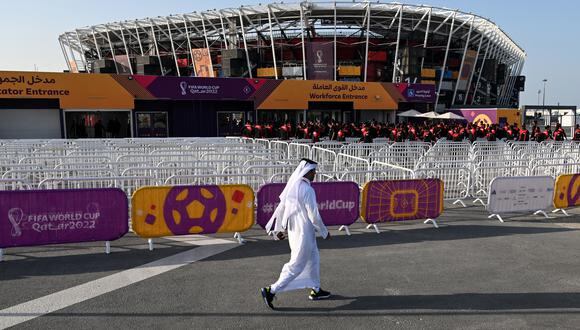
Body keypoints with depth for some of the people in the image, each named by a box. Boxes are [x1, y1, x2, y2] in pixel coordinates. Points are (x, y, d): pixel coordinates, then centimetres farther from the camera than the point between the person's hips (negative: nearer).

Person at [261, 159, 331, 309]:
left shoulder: (292, 187, 4)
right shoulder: (307, 190, -21)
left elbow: (281, 207, 9)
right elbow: (314, 215, -19)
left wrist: (278, 228, 18)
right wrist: (325, 232, -5)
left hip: (293, 230, 9)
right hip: (304, 233, -9)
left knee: (313, 259, 22)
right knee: (297, 265, 0)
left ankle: (316, 290, 34)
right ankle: (271, 290, 0)